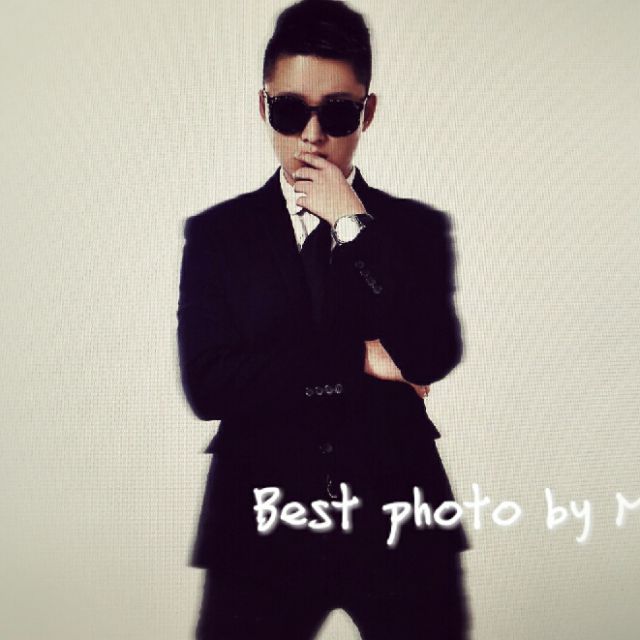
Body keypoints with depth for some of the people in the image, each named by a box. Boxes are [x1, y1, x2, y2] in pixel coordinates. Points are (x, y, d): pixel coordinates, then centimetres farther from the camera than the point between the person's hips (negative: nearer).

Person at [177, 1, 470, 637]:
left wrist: (352, 224, -9)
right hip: (261, 531, 0)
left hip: (396, 522, 1)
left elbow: (434, 358, -11)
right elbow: (206, 383, -9)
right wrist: (359, 359, -10)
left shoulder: (416, 227, 5)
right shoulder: (216, 233, 3)